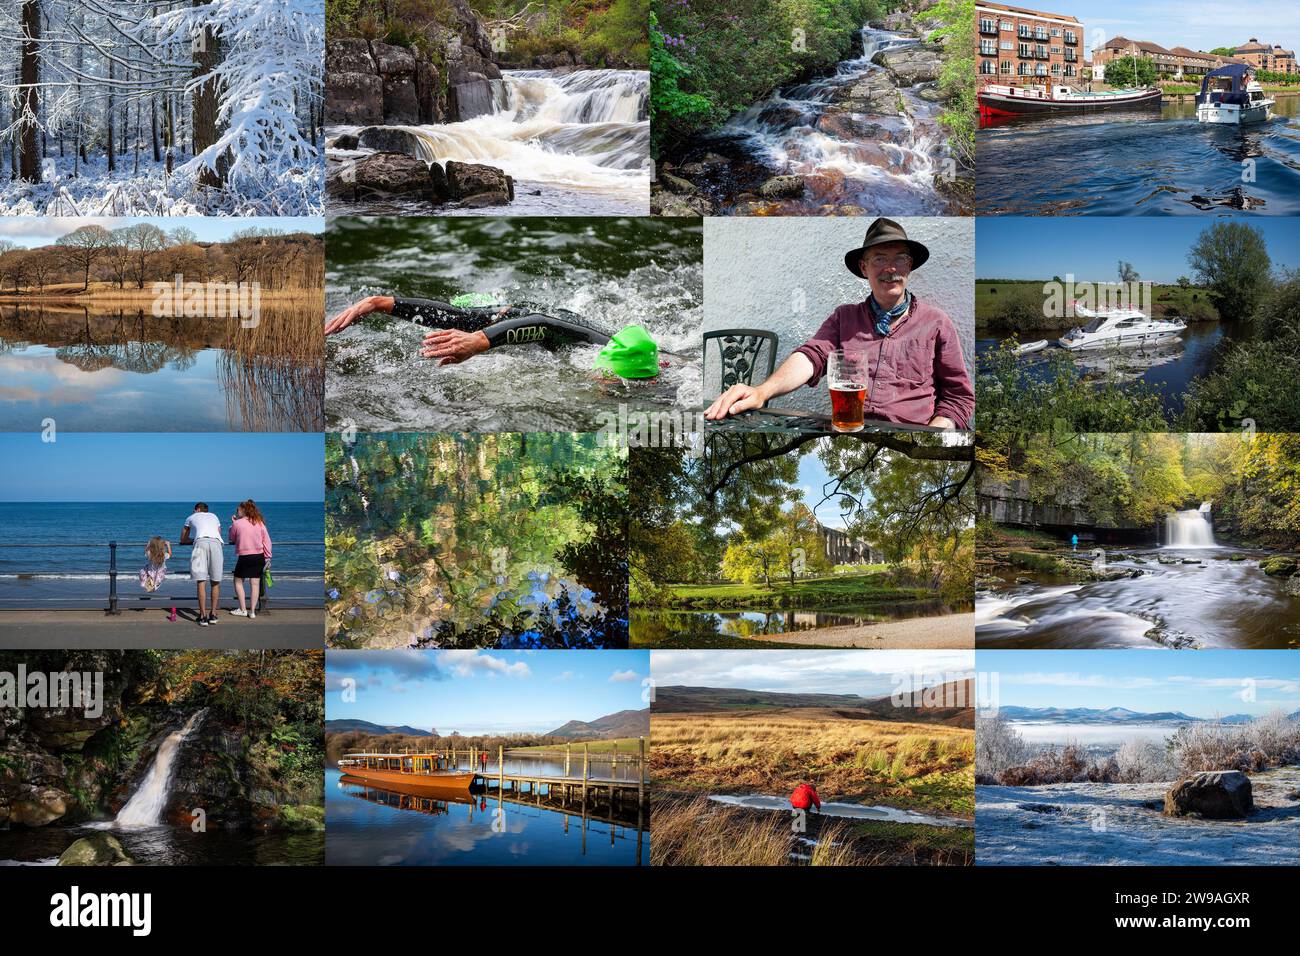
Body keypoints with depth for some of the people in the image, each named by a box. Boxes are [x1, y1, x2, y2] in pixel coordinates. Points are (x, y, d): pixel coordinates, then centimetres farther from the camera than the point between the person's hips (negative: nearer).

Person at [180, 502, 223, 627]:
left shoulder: (191, 517, 29)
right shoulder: (214, 516, 34)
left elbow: (183, 539, 35)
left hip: (200, 542, -2)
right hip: (216, 543, 2)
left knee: (201, 581, -4)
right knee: (215, 582, 12)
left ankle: (203, 616, -10)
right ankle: (213, 614, 13)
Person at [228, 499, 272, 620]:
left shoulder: (237, 523, -6)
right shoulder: (260, 523, 3)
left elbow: (232, 539, 9)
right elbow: (267, 541, 3)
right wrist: (268, 557, 8)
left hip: (244, 557, -3)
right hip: (259, 556, 3)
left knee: (238, 581, 14)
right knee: (255, 583, 7)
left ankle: (243, 609, 14)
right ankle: (252, 612, 8)